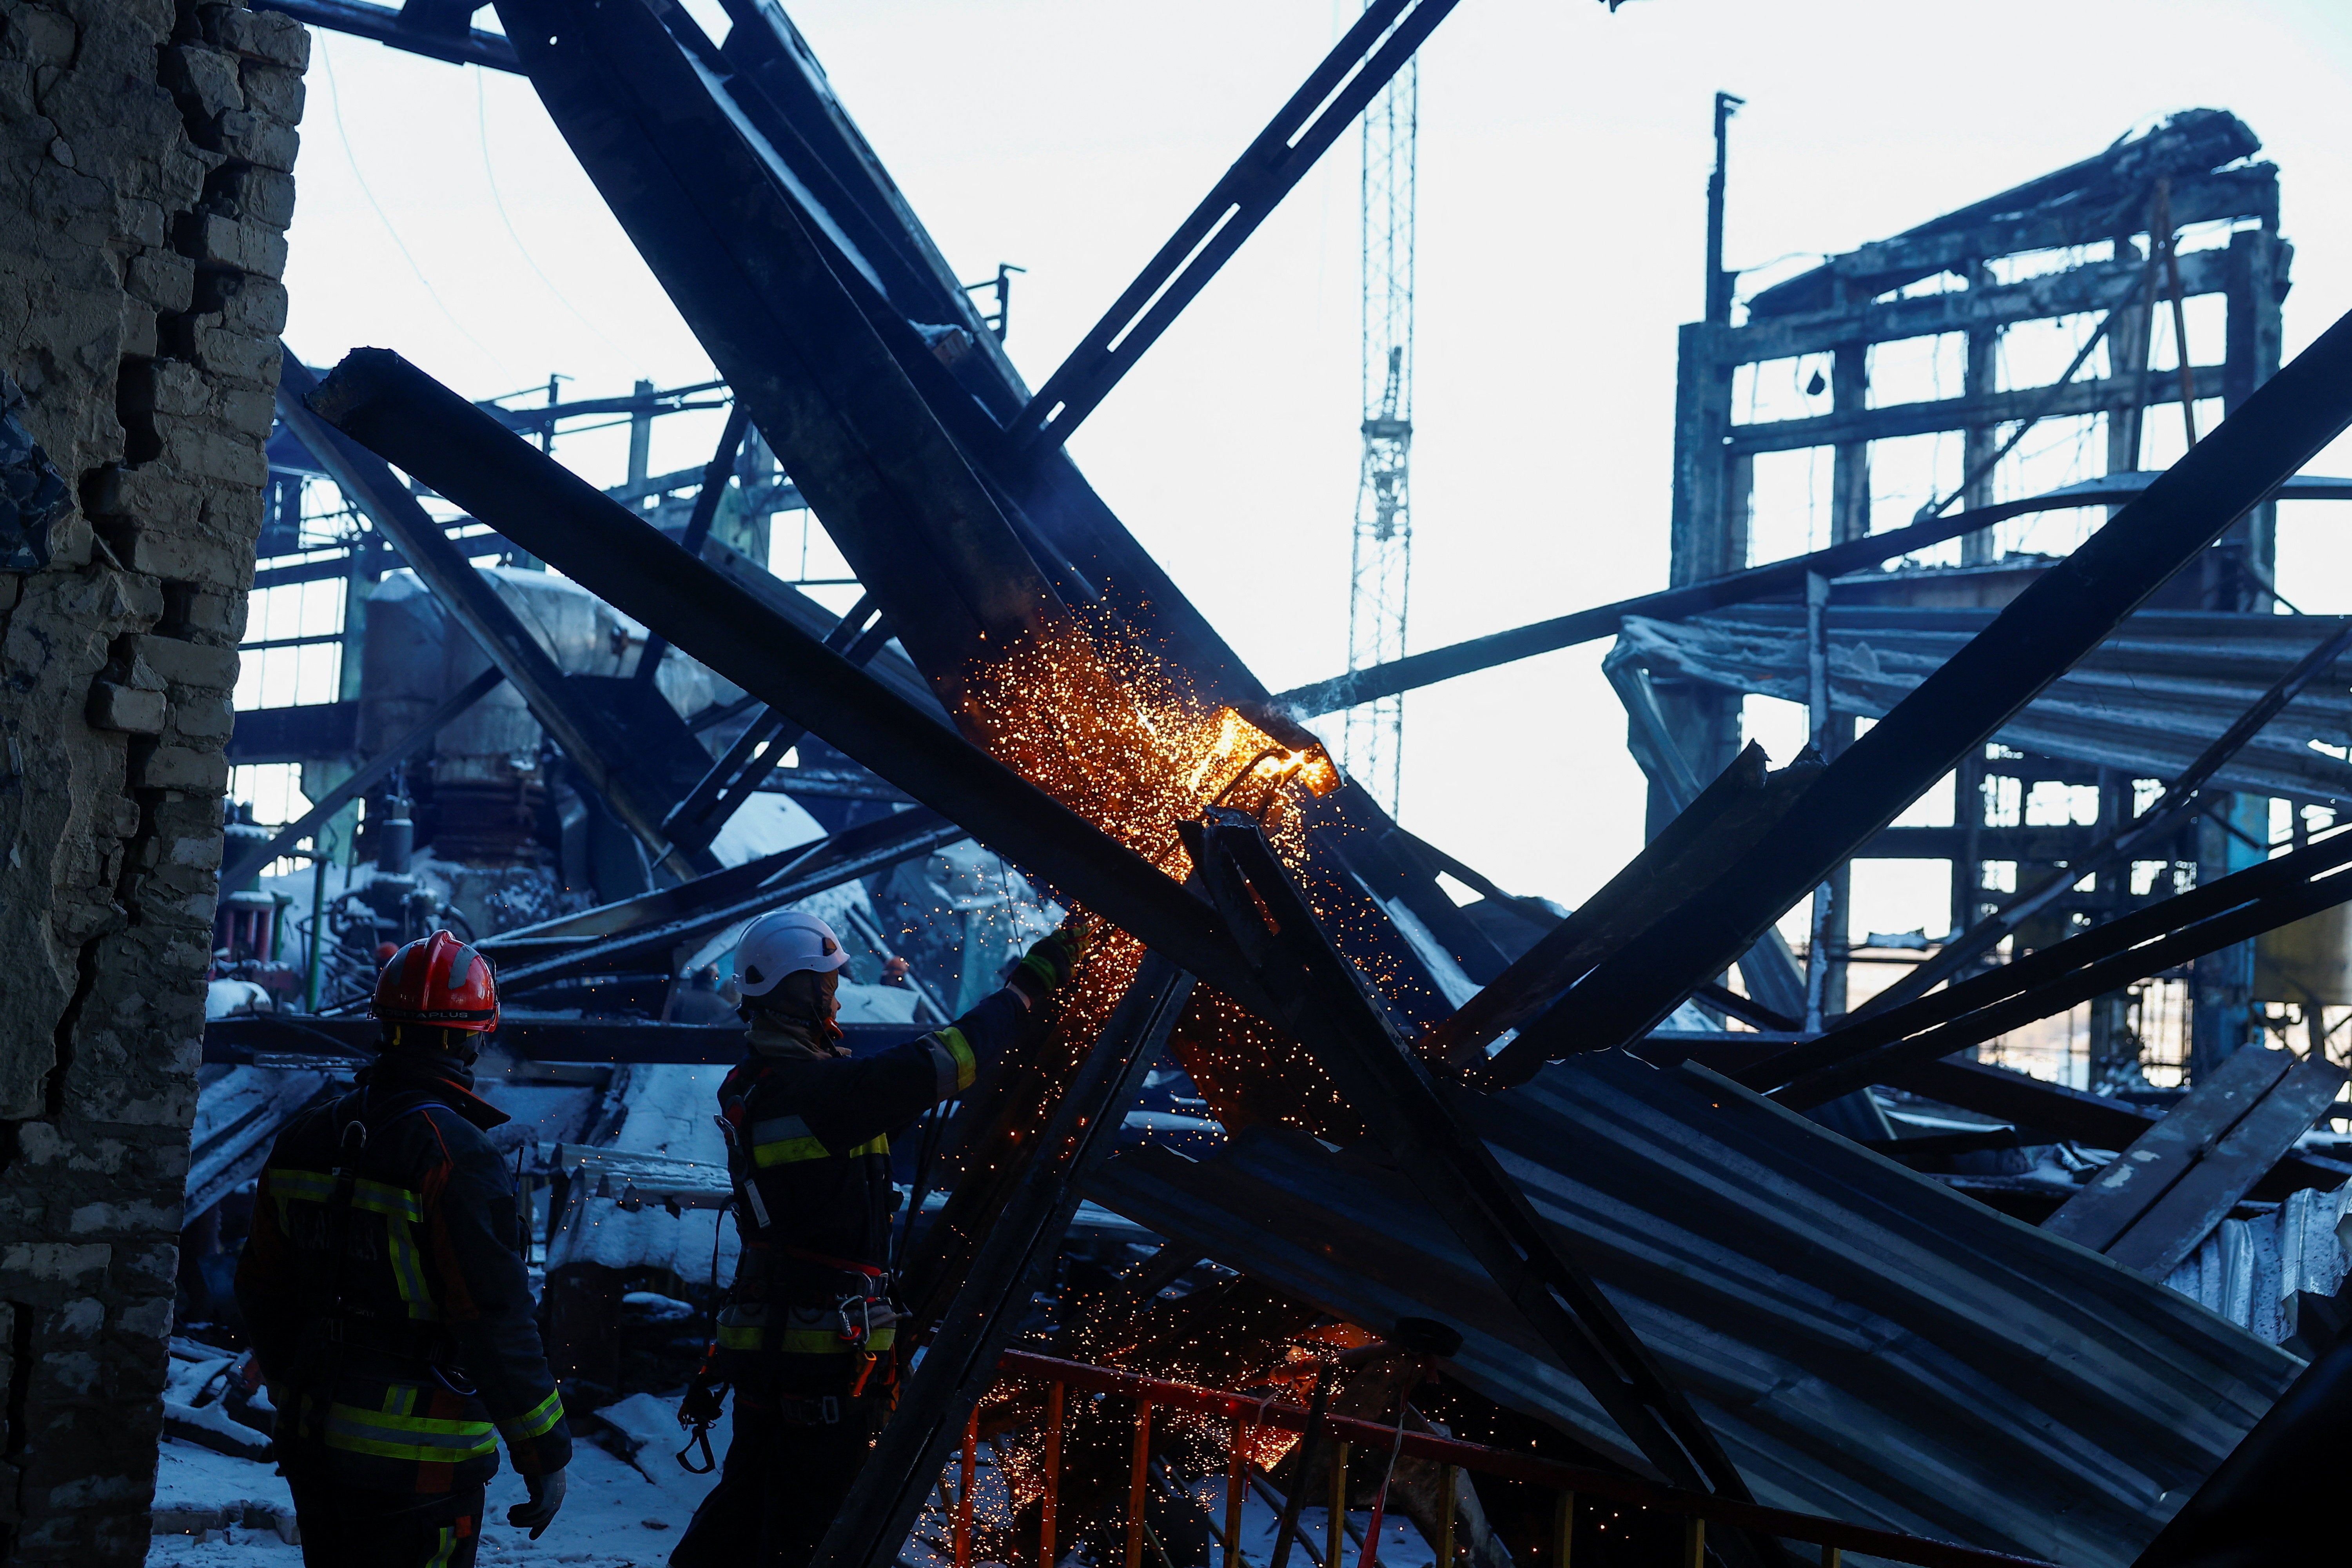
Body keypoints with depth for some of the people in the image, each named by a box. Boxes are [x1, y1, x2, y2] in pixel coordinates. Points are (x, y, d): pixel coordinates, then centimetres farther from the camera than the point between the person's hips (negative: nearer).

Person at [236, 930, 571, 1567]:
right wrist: (544, 1453, -11)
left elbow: (261, 1293, 13)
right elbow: (497, 1323, -20)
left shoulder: (305, 1138, 4)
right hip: (418, 1459, -7)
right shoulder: (455, 1155, -19)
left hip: (311, 1445, 7)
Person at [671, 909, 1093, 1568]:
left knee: (747, 1500, 20)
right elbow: (933, 1066, -25)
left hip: (763, 1334, 9)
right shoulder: (816, 1086, -21)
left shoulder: (750, 1084, 10)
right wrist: (1033, 983, -17)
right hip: (826, 1342, -9)